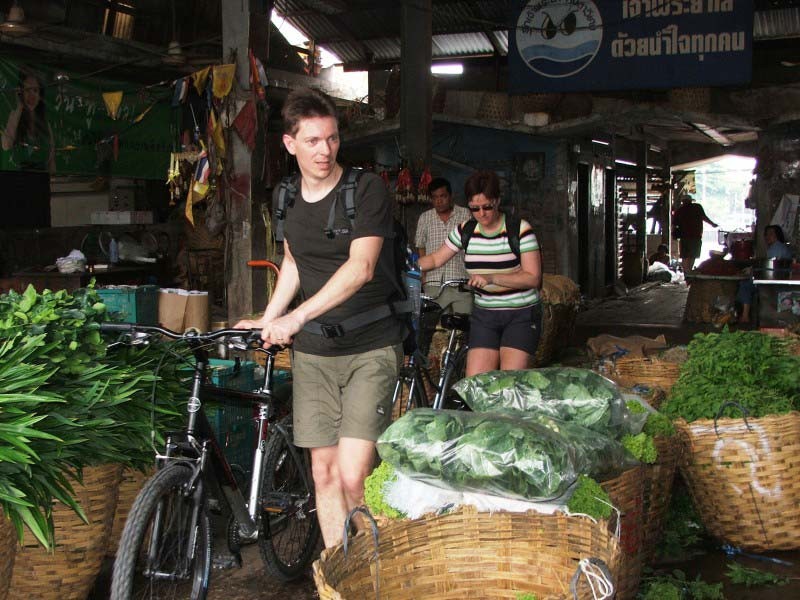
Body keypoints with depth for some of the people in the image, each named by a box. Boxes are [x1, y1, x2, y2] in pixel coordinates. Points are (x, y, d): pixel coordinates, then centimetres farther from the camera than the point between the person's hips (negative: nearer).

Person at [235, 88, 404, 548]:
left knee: (353, 475, -14)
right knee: (324, 472, 5)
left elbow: (361, 267, -21)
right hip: (314, 353, 5)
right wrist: (266, 321, 15)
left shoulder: (367, 189, -9)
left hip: (370, 348, -5)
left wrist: (296, 316, -29)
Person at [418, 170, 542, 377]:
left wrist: (492, 278, -26)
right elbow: (435, 259, 14)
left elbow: (533, 277, -14)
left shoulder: (519, 229, -10)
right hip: (484, 315, 4)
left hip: (521, 315, -4)